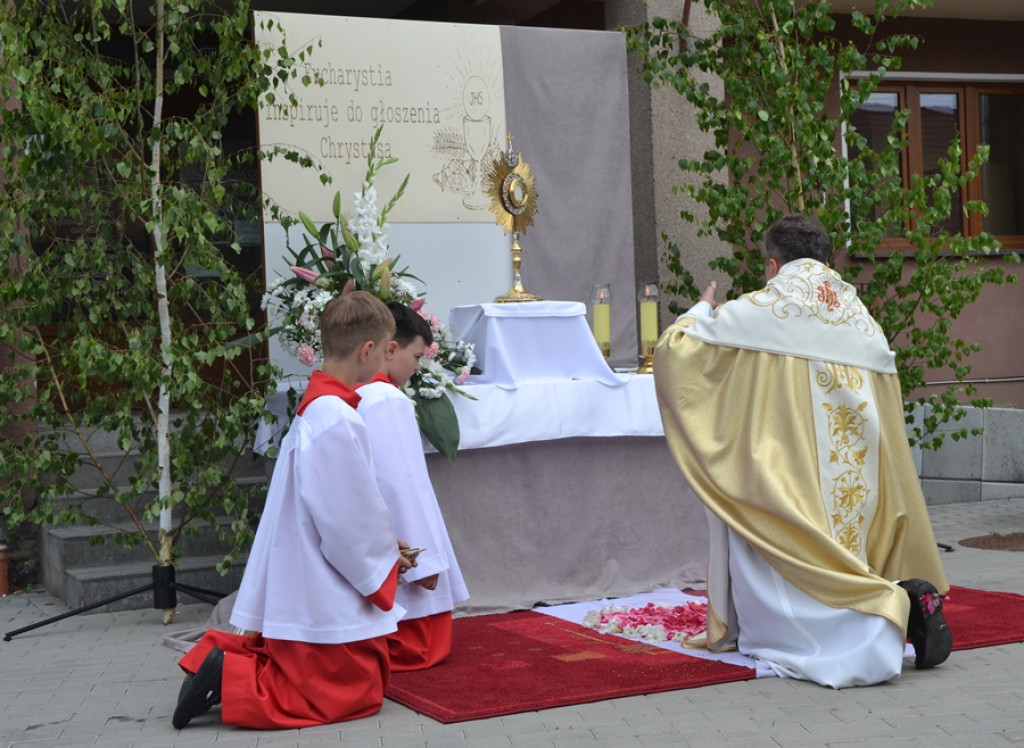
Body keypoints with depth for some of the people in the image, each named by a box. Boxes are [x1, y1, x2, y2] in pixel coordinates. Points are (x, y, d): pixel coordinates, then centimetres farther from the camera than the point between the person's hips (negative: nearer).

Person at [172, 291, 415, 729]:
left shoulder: (313, 409, 8)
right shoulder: (336, 422, -24)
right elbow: (347, 523, -19)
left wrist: (381, 541, 14)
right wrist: (388, 554, -2)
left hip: (303, 591, 10)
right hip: (327, 606, -10)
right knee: (356, 696, 1)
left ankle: (225, 657, 13)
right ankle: (228, 681, -5)